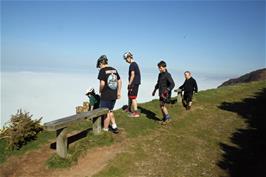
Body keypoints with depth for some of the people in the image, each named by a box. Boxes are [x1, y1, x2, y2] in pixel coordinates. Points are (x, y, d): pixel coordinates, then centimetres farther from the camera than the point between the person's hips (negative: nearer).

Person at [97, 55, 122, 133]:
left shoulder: (102, 71, -13)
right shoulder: (114, 70, 9)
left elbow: (102, 84, -22)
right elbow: (119, 81, 12)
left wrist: (100, 91, -3)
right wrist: (119, 92, 18)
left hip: (106, 96, -6)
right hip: (114, 95, 7)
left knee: (106, 113, 7)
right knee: (110, 111, 22)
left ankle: (105, 130, 21)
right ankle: (114, 126, 20)